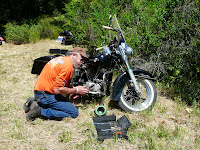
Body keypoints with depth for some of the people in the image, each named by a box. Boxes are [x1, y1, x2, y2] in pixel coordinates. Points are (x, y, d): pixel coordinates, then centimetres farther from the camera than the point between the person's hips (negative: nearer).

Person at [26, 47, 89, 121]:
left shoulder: (63, 59, 10)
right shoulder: (68, 65, -20)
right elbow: (58, 90, -23)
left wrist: (73, 88, 5)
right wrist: (76, 90, -11)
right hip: (45, 96, -10)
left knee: (66, 103, 26)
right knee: (74, 112, -10)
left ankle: (38, 104, 15)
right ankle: (41, 111, -10)